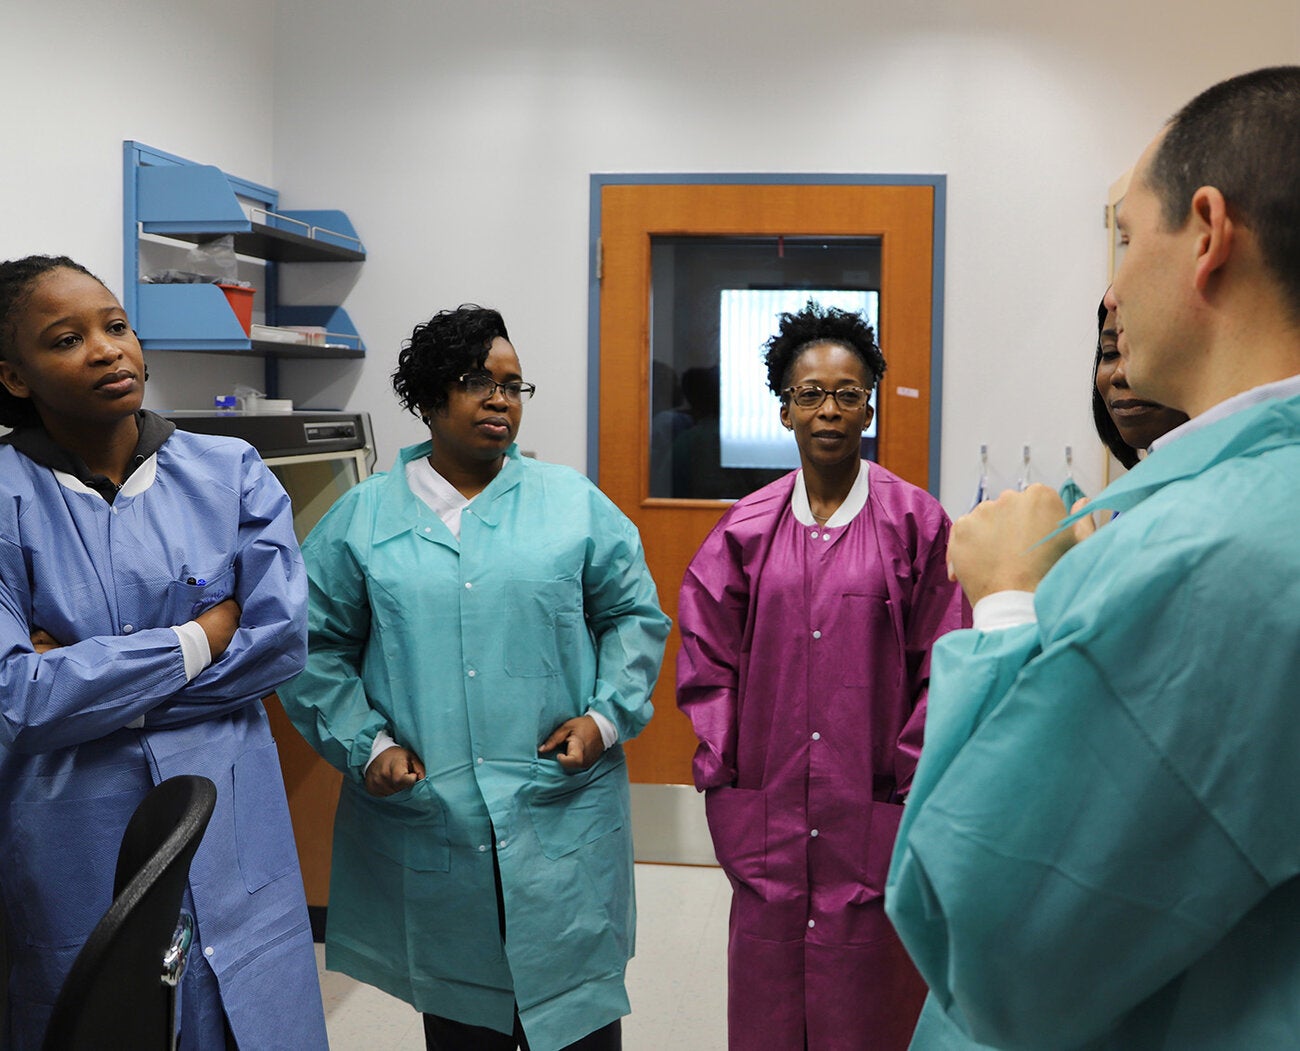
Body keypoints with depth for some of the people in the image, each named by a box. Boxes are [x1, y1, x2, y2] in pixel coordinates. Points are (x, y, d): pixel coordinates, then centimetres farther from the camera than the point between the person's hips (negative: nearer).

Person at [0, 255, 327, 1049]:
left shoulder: (229, 472, -1)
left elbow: (283, 638, -9)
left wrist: (90, 672, -12)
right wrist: (199, 638, -12)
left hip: (227, 834, 2)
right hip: (75, 855, -2)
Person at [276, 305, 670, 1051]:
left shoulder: (574, 503, 4)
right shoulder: (361, 517, 4)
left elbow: (636, 614, 8)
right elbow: (317, 645, 5)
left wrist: (607, 716, -4)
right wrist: (364, 744, -6)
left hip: (562, 815, 0)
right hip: (425, 817, 1)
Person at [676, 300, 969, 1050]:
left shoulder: (915, 523, -1)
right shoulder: (747, 528, 5)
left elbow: (943, 670, -1)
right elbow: (708, 662, 7)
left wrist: (909, 785, -5)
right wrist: (727, 781, 2)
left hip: (874, 813, -2)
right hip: (768, 814, 2)